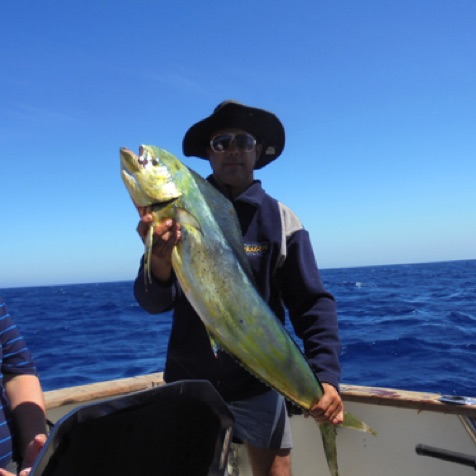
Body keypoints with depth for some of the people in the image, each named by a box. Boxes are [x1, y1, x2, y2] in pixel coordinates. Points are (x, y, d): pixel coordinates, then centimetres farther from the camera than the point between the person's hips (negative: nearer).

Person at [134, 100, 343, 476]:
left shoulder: (281, 220, -5)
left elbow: (312, 303, -7)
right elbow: (154, 304, -11)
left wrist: (326, 377, -20)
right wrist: (159, 264, -33)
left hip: (257, 386, 0)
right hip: (187, 382, 1)